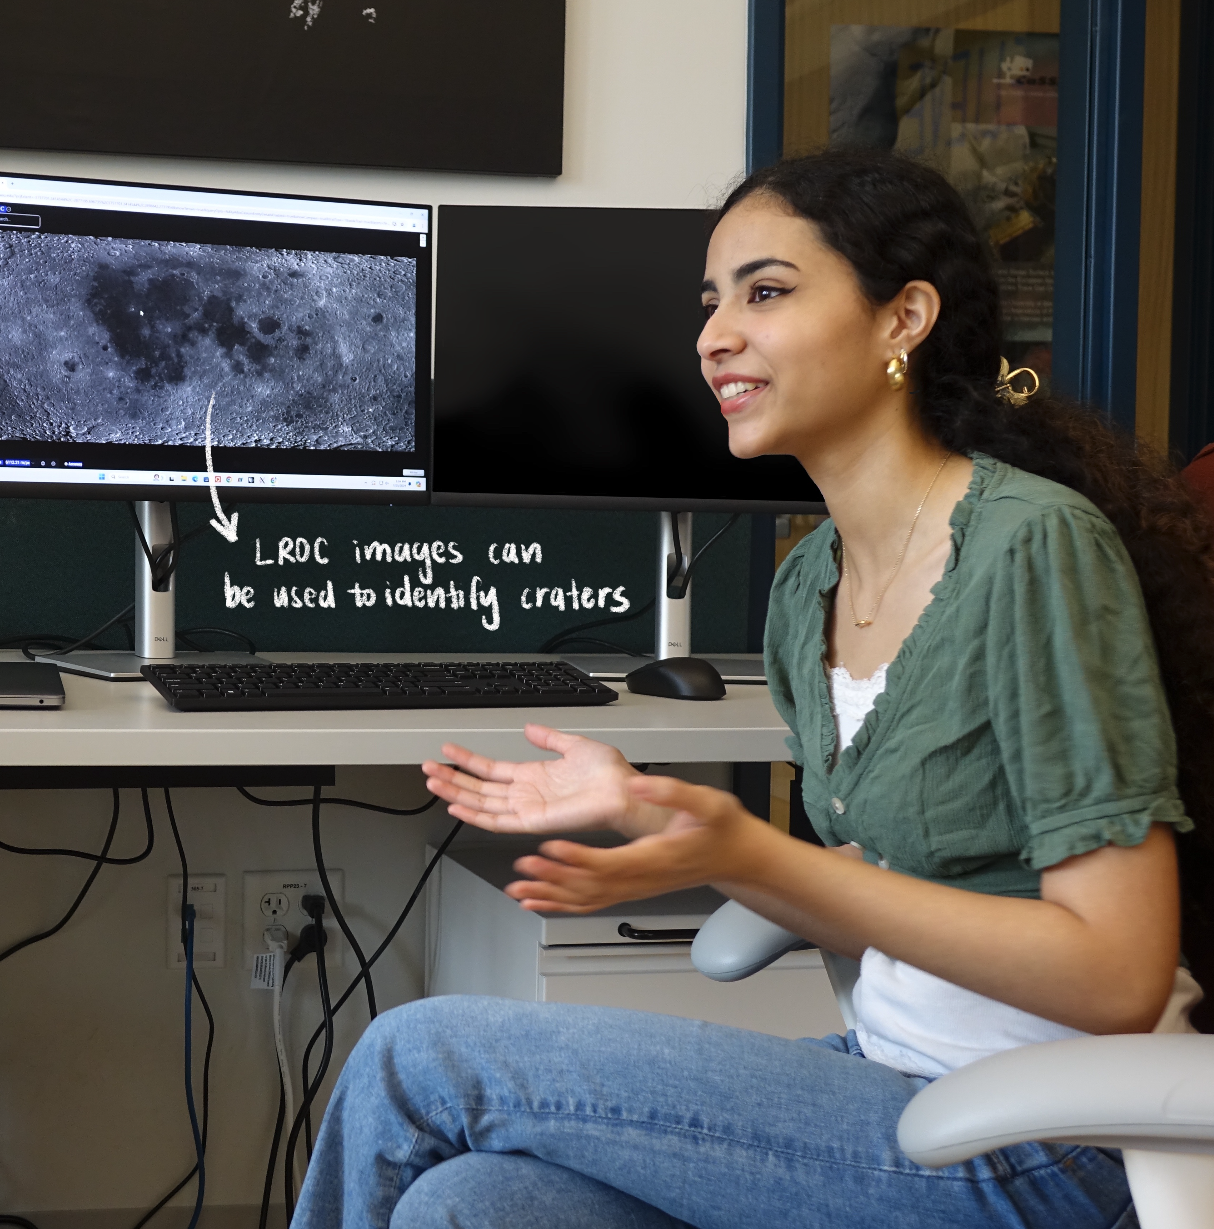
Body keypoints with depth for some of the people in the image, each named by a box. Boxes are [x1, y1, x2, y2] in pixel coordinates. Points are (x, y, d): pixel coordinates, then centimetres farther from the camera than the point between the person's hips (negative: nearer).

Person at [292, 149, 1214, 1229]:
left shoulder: (1035, 544, -18)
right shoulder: (810, 586, 7)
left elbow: (1118, 977, -20)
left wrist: (755, 855, -23)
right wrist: (644, 809, 4)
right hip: (897, 1077, 7)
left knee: (418, 1056, -10)